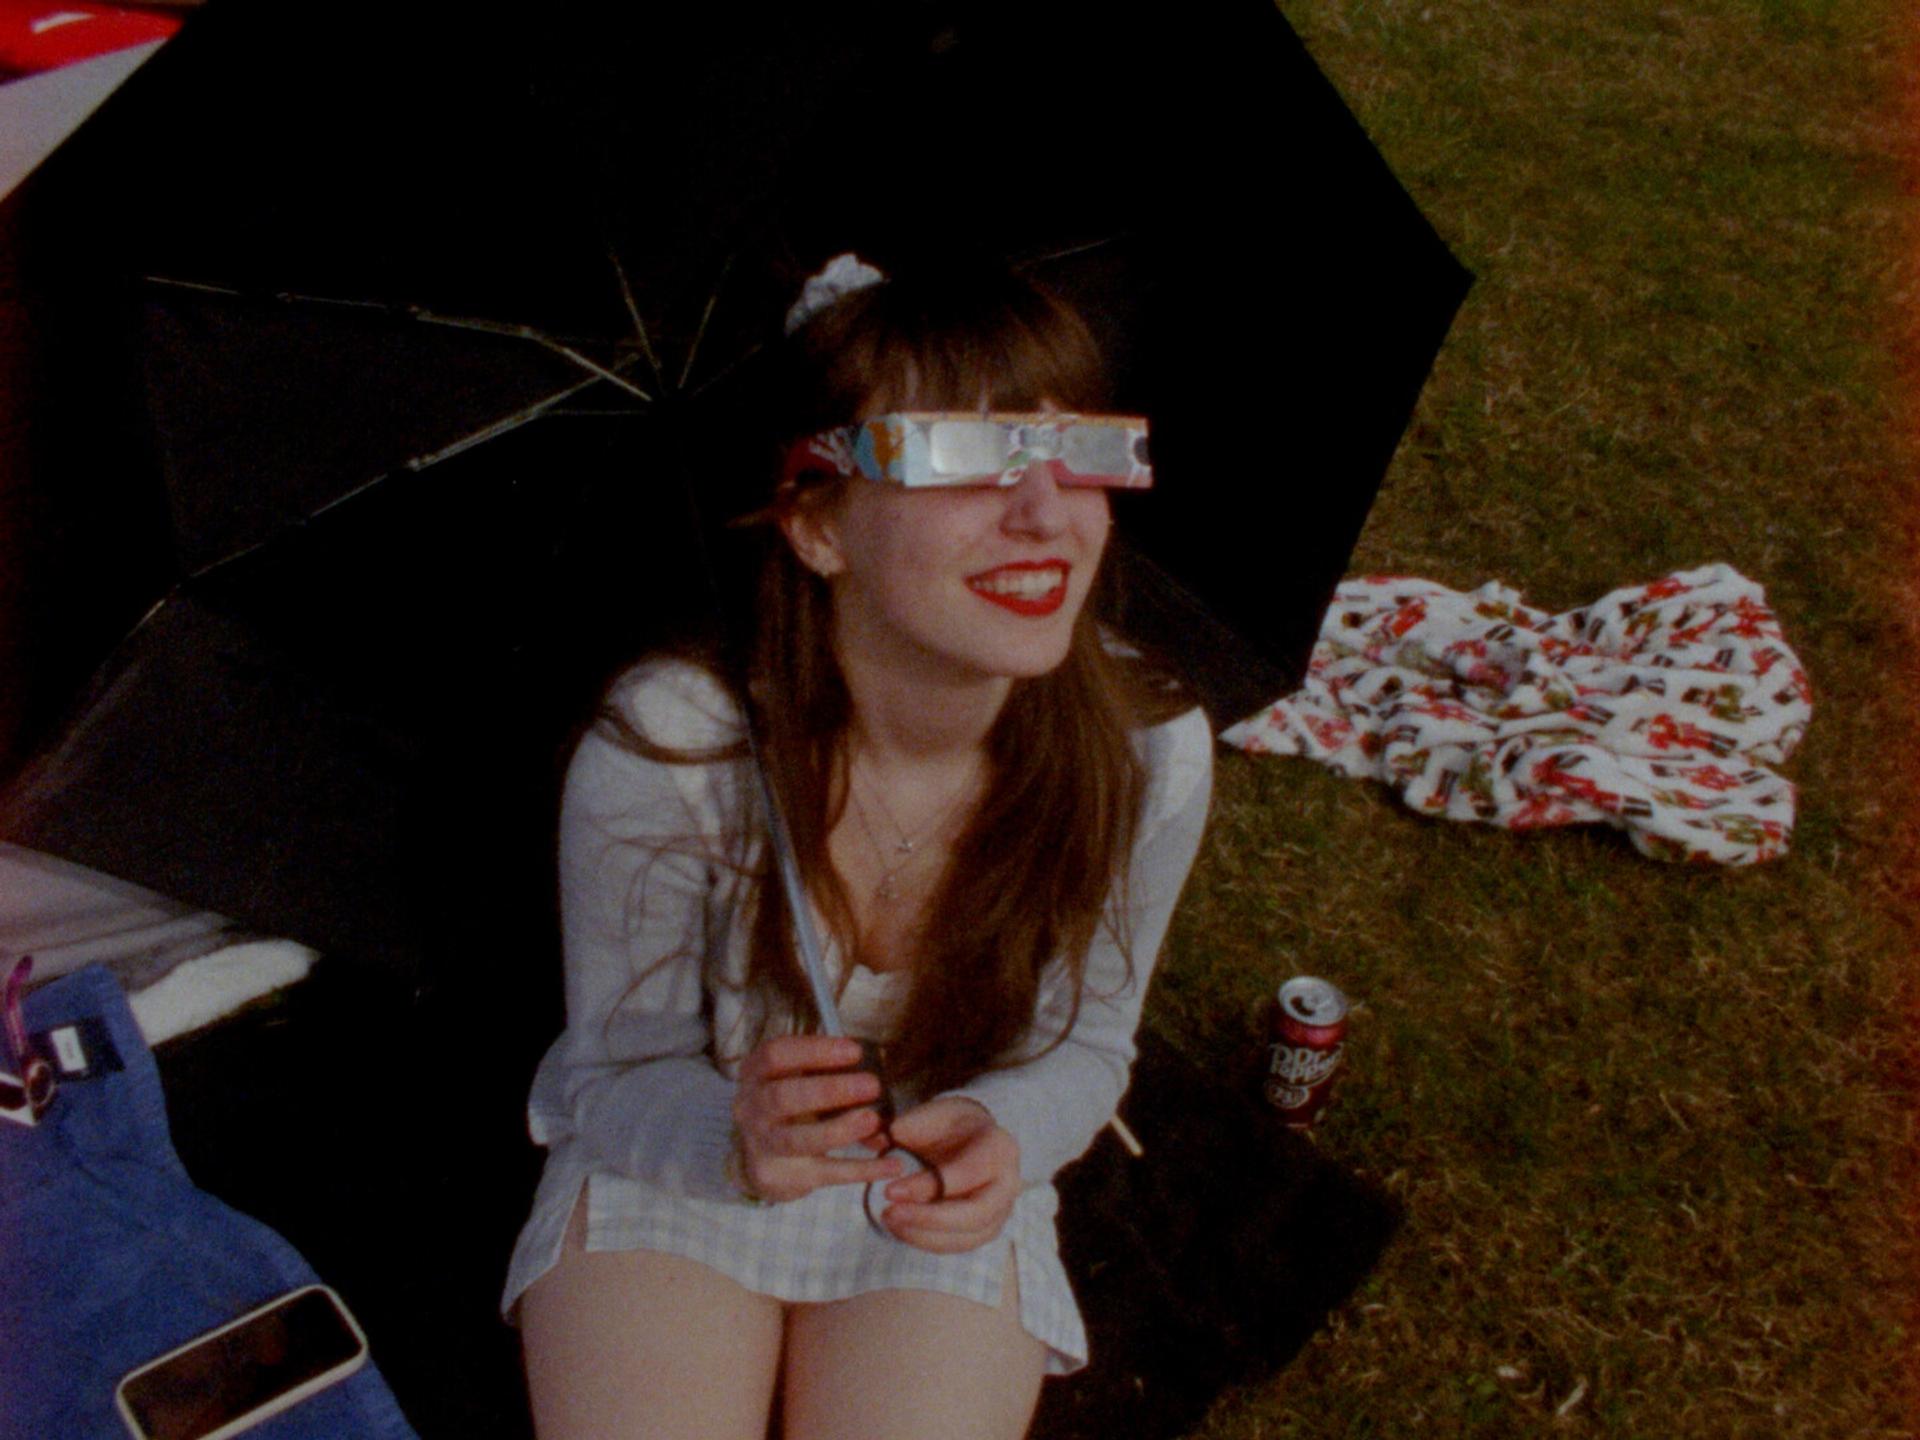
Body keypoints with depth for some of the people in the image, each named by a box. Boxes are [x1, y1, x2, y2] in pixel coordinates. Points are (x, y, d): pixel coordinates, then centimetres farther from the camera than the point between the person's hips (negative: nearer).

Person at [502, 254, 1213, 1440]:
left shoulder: (1150, 756, -22)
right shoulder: (664, 750, -28)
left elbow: (1087, 1043, -5)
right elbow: (618, 1074, -13)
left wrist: (998, 1135, -28)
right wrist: (732, 1139, -36)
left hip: (943, 1204, 2)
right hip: (675, 1164, -1)